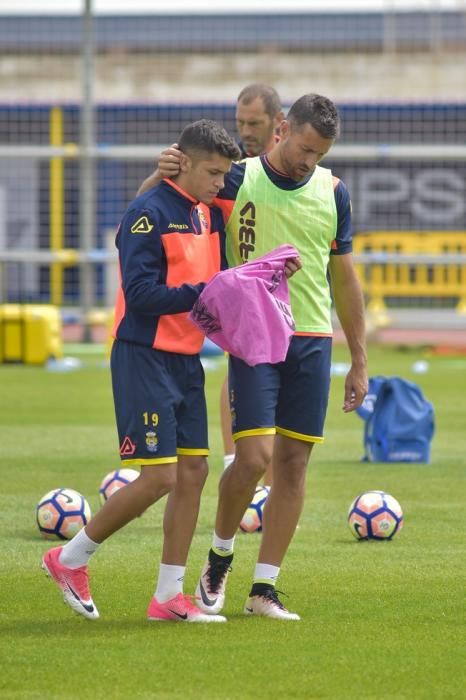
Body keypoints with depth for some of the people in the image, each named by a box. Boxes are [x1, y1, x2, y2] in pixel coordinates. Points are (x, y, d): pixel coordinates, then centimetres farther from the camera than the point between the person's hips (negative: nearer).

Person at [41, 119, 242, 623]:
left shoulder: (210, 214, 11)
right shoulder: (149, 213, -14)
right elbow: (140, 294, -21)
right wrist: (208, 292, -22)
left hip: (186, 360, 8)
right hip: (144, 358, -8)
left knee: (193, 471, 4)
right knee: (159, 477, -10)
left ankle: (168, 596, 10)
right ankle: (69, 560, 7)